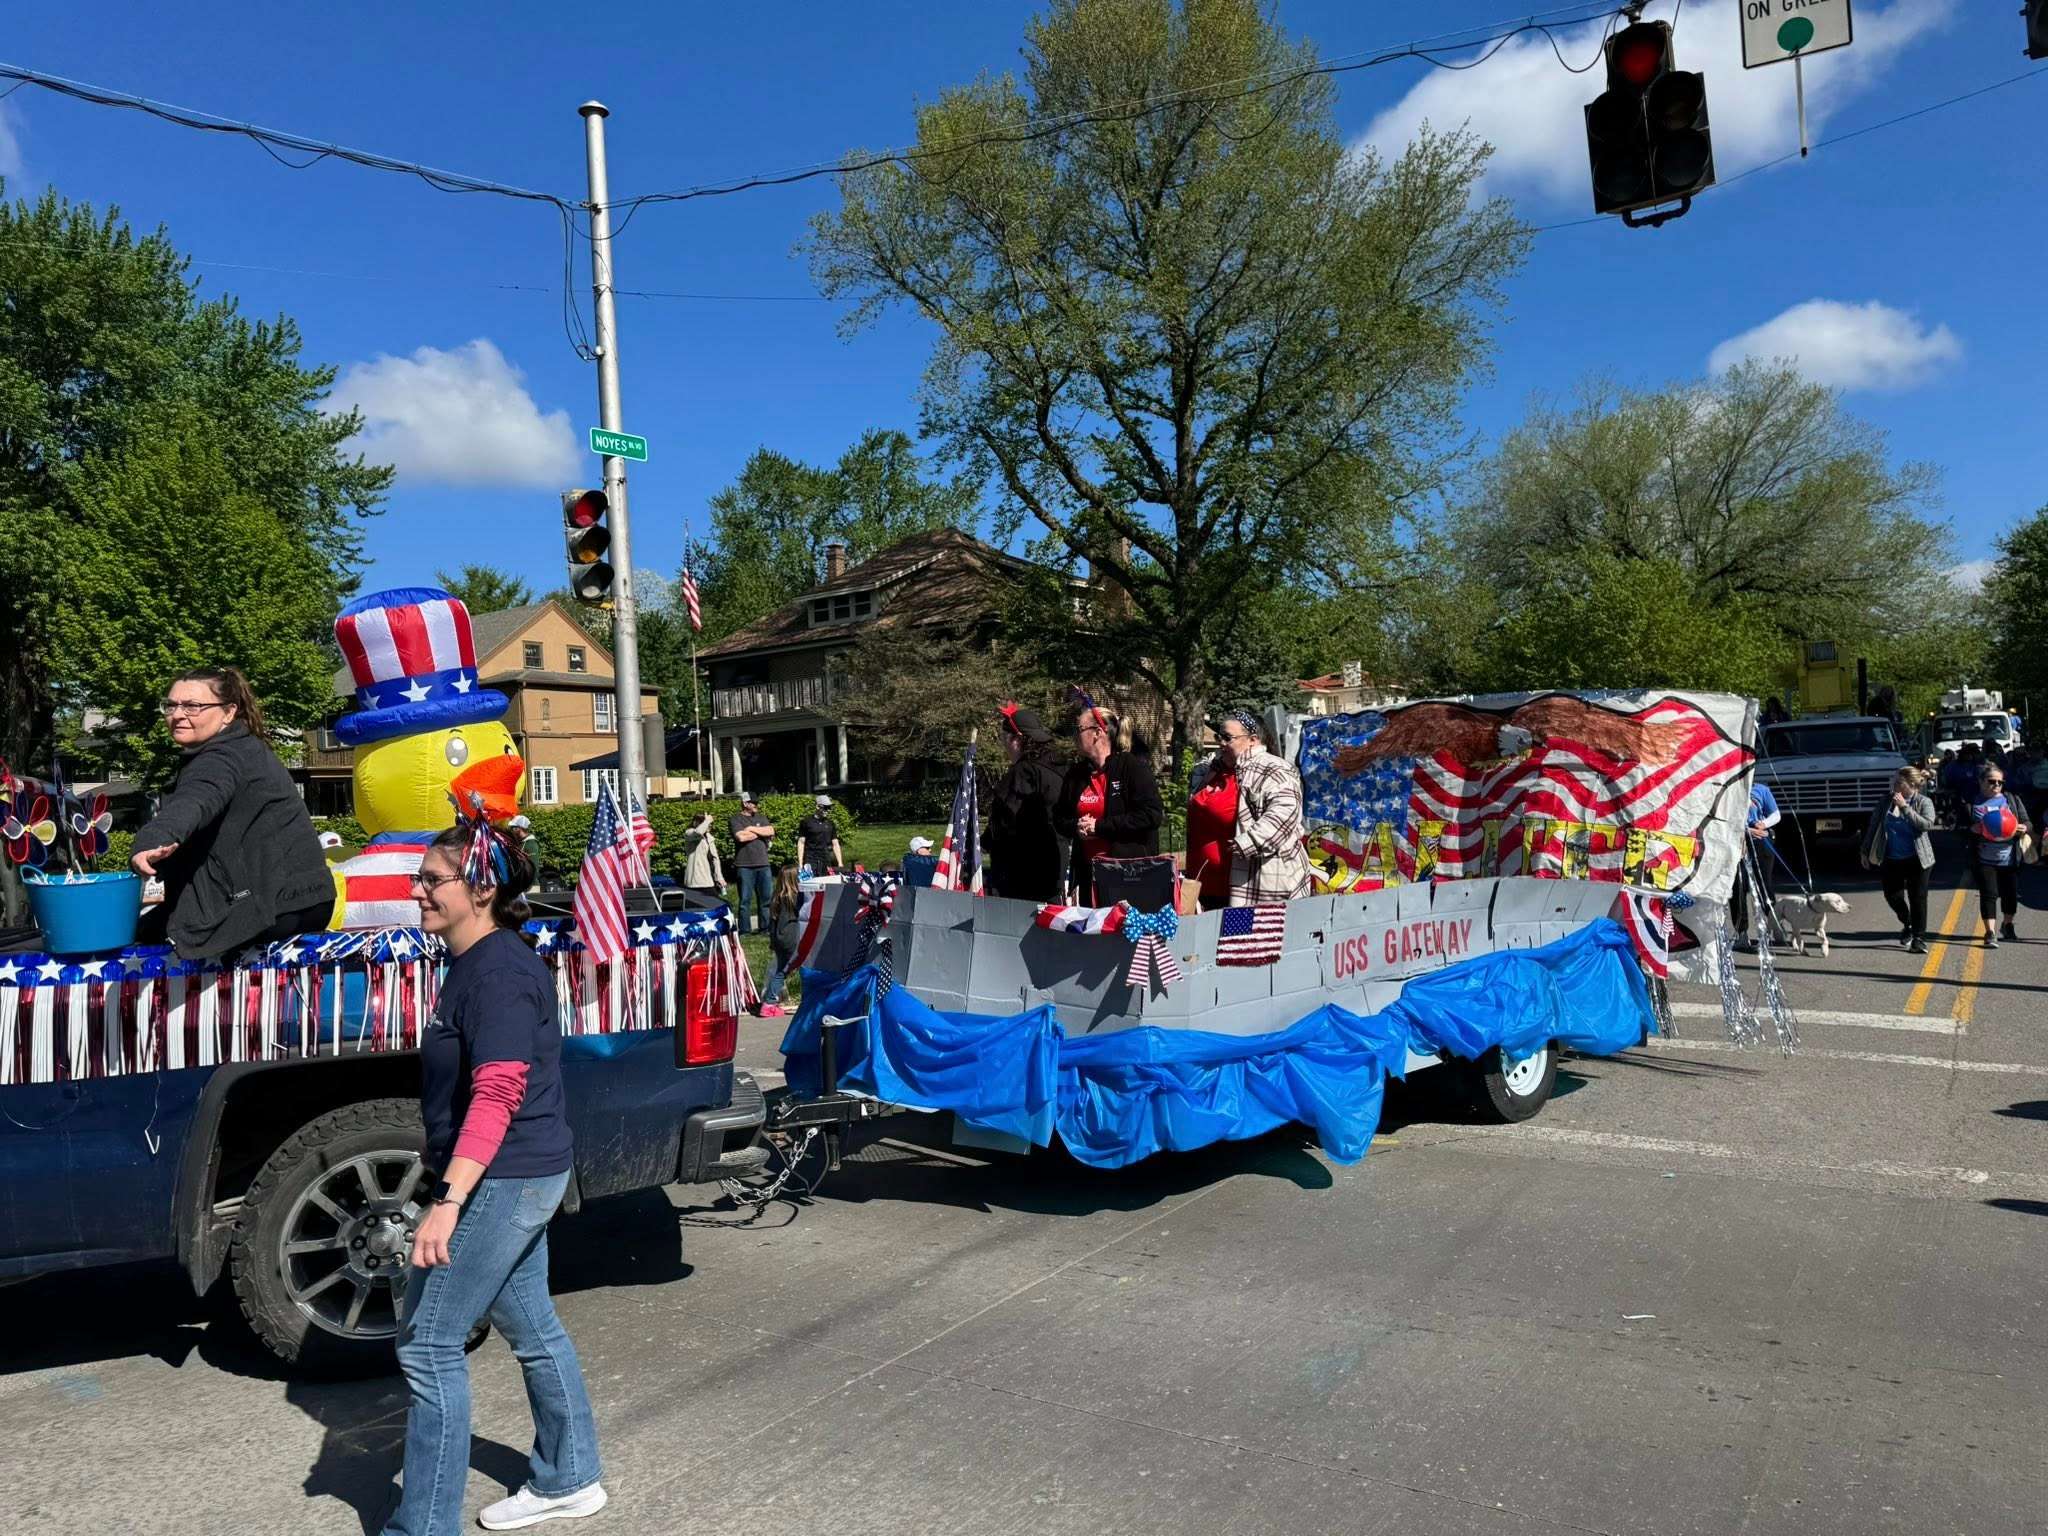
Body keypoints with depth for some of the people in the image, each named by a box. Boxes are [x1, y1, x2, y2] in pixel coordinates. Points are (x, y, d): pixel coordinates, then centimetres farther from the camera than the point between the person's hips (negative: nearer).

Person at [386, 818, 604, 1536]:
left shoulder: (499, 972, -20)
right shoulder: (474, 962, 11)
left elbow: (497, 1096, -27)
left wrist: (448, 1201, -32)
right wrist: (449, 1186, 27)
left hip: (502, 1181, -10)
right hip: (520, 1178, 10)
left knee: (428, 1343, -3)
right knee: (529, 1324, 19)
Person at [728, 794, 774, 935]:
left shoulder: (761, 817, 16)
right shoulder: (736, 819, 0)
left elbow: (771, 831, 0)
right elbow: (740, 837, -15)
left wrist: (752, 829, -6)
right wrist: (761, 832, -3)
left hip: (763, 864, 5)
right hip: (745, 865, -5)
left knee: (765, 897, 6)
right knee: (745, 899, -2)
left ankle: (765, 926, 14)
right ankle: (743, 929, 2)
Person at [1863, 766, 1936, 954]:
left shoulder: (1924, 802, -5)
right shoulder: (1887, 801, 3)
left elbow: (1927, 824, -23)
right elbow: (1873, 825, 10)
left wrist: (1905, 807, -23)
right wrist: (1866, 850, 10)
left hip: (1916, 859, -3)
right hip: (1891, 859, 3)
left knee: (1917, 899, -1)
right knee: (1892, 896, 4)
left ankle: (1918, 938, 8)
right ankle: (1907, 924, 32)